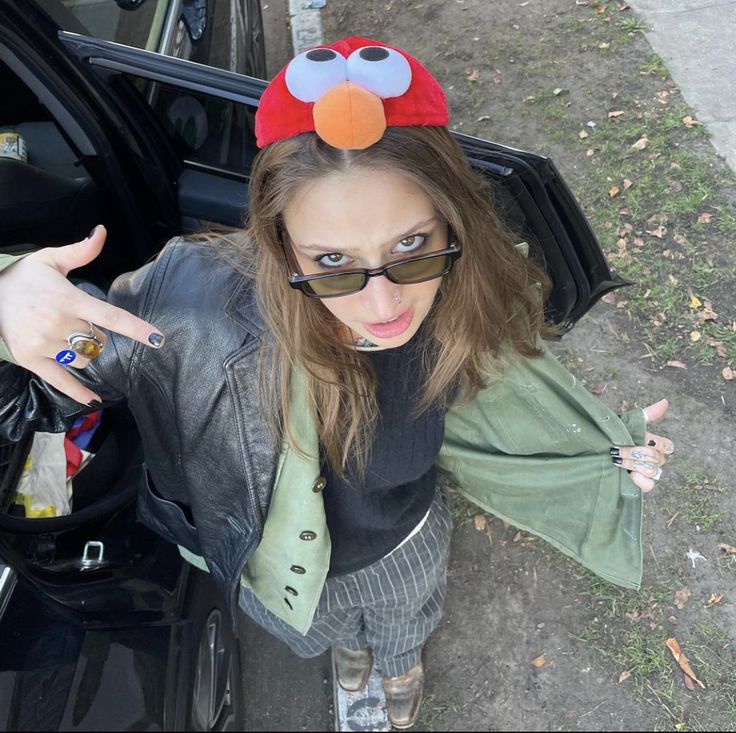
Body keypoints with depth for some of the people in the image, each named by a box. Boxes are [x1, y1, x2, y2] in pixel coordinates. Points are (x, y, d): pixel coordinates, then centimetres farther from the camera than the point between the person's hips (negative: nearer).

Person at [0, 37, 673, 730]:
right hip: (285, 568, 0)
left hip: (406, 550, 1)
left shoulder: (465, 311, -33)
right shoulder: (203, 301, -43)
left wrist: (611, 453, -5)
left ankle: (400, 664, 79)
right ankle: (351, 647, 79)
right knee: (329, 632, 39)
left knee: (403, 632, 39)